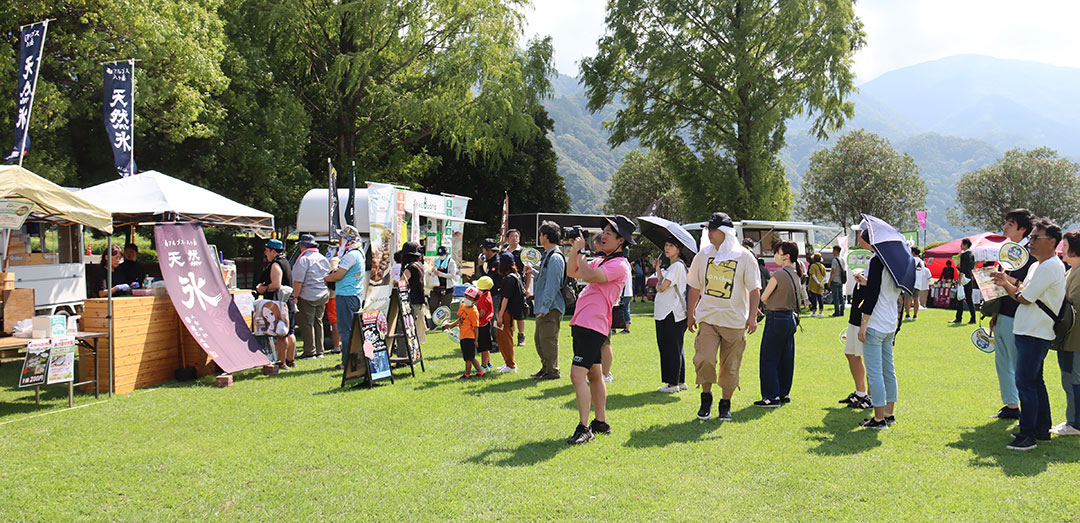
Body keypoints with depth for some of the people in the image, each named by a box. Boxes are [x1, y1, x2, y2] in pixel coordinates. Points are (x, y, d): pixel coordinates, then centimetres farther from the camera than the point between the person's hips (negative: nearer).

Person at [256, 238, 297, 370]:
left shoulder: (275, 265, -14)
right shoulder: (285, 262, 17)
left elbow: (276, 285, -24)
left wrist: (264, 288, -8)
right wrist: (263, 286, 16)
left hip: (279, 304, -10)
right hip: (289, 303, 10)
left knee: (280, 335, -7)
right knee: (289, 333, 13)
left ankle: (282, 363, -6)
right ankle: (290, 361, 20)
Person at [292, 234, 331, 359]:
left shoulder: (304, 259, -13)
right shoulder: (323, 259, 11)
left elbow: (298, 281, -17)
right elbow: (327, 277, 17)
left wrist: (295, 297, -14)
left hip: (307, 296, -8)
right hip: (323, 296, 8)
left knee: (306, 324, -1)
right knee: (318, 323, 14)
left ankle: (310, 352, 0)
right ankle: (319, 351, 16)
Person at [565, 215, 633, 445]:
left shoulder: (619, 265, -12)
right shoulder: (601, 261, 18)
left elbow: (588, 275, -25)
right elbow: (572, 273, 21)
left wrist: (581, 253, -11)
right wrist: (575, 249, 9)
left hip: (593, 326, -10)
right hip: (582, 323, 10)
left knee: (577, 374, -16)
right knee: (594, 375, 15)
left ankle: (584, 428, -14)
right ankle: (601, 422, 24)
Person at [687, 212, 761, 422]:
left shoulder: (744, 257, -3)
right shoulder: (703, 254, 7)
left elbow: (754, 289, -3)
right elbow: (695, 287, 15)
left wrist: (752, 316, -13)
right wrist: (690, 314, 15)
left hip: (735, 320, -2)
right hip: (707, 317, 2)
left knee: (730, 366, 3)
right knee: (704, 359, -14)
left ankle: (725, 404, 21)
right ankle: (706, 397, 9)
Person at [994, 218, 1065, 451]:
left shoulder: (1050, 267, -16)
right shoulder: (1037, 266, 17)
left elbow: (1025, 298, -17)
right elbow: (1022, 294, 18)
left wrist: (1008, 286, 0)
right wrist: (1006, 283, 4)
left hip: (1035, 335, -11)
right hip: (1029, 333, 11)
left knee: (1025, 382, -11)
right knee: (1035, 381, 16)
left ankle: (1028, 435, -8)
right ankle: (1042, 429, 26)